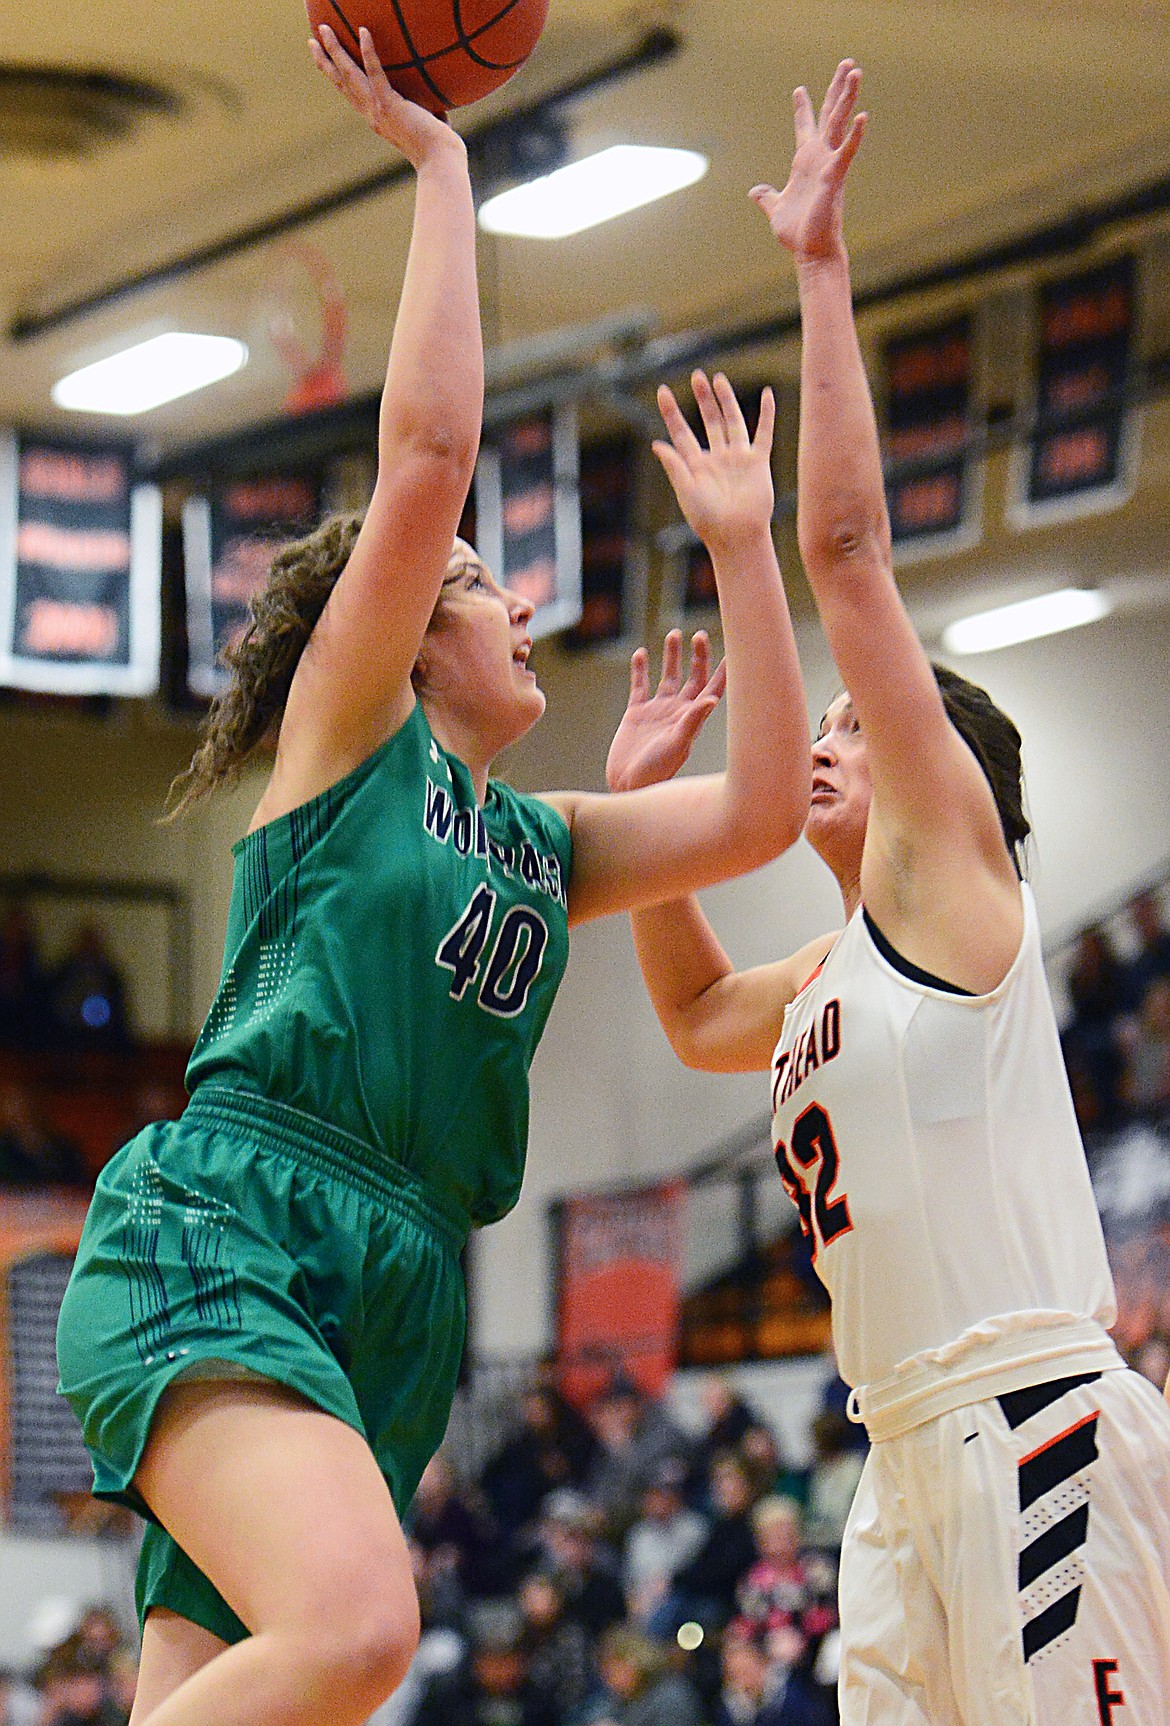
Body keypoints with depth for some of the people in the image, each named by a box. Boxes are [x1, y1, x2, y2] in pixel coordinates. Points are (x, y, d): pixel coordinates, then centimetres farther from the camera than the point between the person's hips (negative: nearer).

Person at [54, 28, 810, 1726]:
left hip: (391, 1307, 7)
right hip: (214, 1240, -7)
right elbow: (429, 450, -5)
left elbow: (761, 811, 14)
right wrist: (439, 163, -1)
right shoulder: (345, 736, 7)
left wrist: (740, 544, 16)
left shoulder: (540, 844, 25)